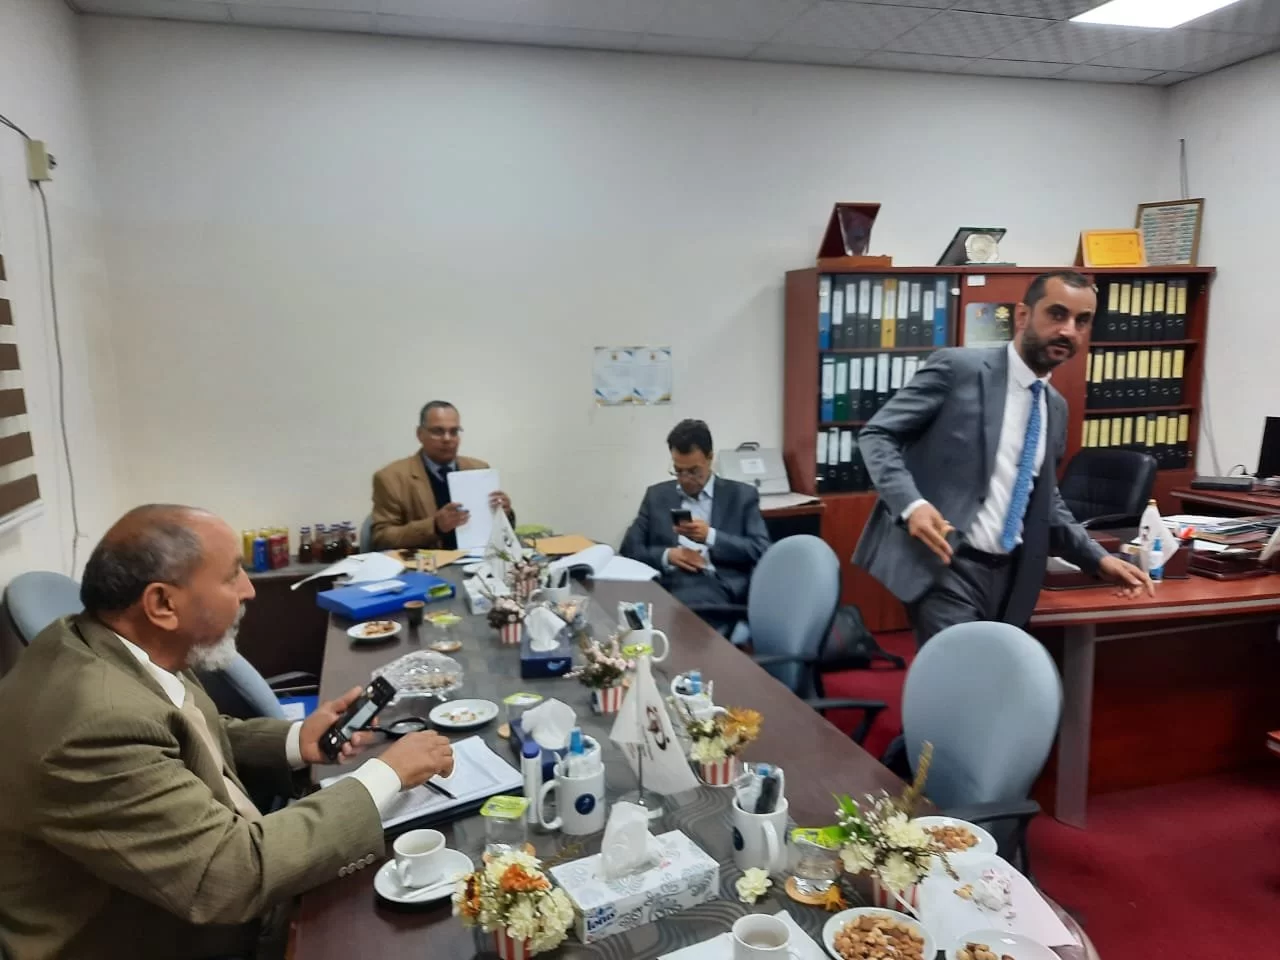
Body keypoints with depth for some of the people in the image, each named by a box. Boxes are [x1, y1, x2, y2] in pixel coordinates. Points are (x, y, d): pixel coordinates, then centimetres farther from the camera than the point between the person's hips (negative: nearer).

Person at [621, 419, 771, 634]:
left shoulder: (742, 495, 13)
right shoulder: (657, 495, 20)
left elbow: (762, 550, 4)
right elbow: (629, 548, 14)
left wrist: (711, 537, -8)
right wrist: (666, 555, -5)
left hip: (717, 589, -2)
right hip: (667, 587, 3)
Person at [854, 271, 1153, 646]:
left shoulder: (1055, 407, 16)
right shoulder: (958, 367, -6)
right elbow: (877, 435, -9)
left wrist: (1098, 559, 12)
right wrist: (911, 504, -24)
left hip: (1010, 575, 7)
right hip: (944, 567, -7)